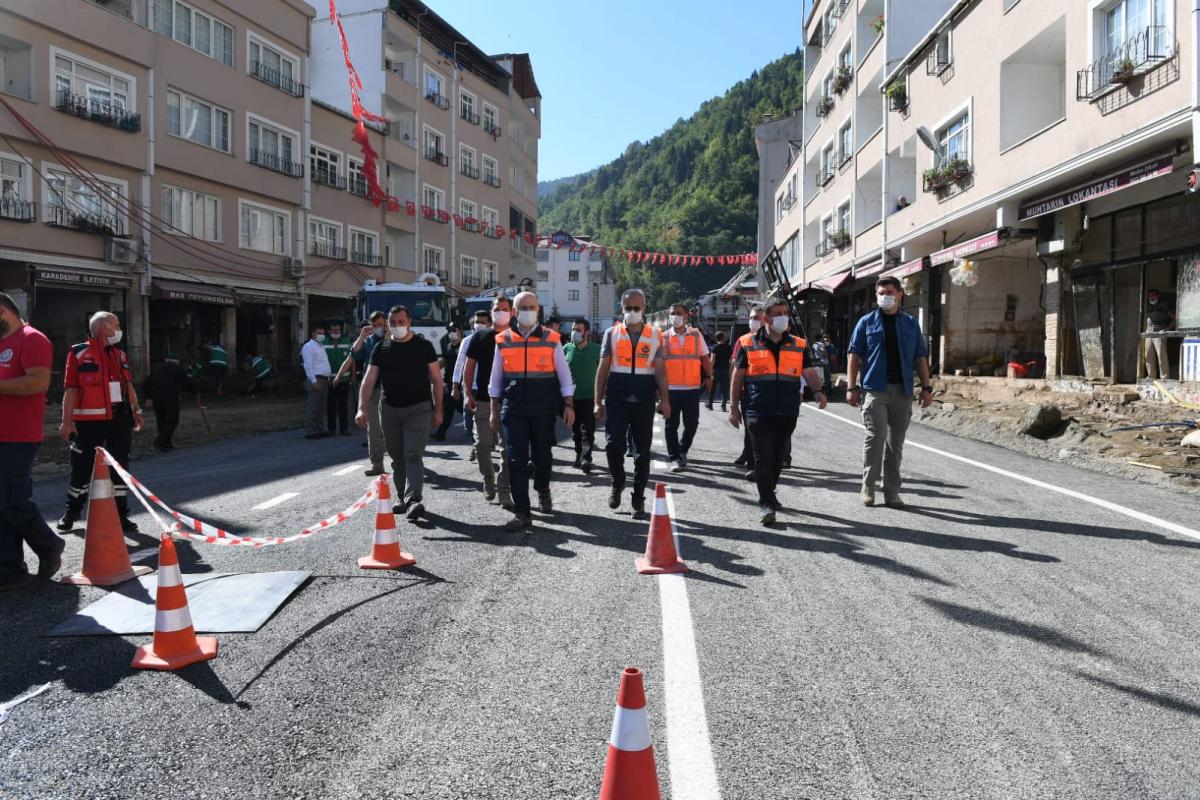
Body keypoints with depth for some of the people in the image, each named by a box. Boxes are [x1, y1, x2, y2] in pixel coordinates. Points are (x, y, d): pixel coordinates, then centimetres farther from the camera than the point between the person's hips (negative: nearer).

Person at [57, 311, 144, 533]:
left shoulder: (119, 354, 14)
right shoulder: (79, 353, -4)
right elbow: (71, 389, -7)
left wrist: (136, 410, 9)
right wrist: (67, 421, -11)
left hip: (120, 419, 5)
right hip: (90, 421, -5)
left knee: (120, 466, 8)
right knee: (83, 466, 4)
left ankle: (121, 515, 15)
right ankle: (72, 512, 23)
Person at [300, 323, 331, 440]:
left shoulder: (321, 346, 20)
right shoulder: (309, 346, -8)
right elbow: (308, 365, -15)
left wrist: (328, 378, 15)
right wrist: (313, 381, -20)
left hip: (324, 379, 9)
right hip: (316, 379, -9)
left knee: (322, 406, 12)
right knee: (313, 406, -8)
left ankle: (320, 428, 19)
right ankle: (311, 431, -7)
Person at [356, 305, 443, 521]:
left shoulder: (423, 346, 2)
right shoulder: (381, 348, 8)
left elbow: (436, 379, 3)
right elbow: (368, 380, 3)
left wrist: (438, 410, -2)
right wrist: (362, 408, -10)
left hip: (418, 408, -4)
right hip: (389, 409, 4)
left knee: (413, 454, -14)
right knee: (397, 458, 10)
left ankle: (414, 500, -22)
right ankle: (403, 499, 21)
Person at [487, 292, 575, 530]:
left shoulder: (551, 339, 1)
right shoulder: (503, 340, 5)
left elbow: (564, 374, 4)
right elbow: (496, 378, 11)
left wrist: (568, 405, -2)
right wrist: (494, 410, 9)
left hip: (544, 407, 0)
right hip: (513, 408, 0)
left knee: (542, 454, 9)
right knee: (516, 459, -5)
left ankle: (543, 490, 41)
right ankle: (522, 512, -1)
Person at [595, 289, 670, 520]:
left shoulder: (655, 335, 7)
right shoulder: (612, 334, 7)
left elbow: (660, 370, 4)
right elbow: (603, 369, 6)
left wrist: (664, 399, -7)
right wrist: (598, 401, 2)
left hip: (644, 402, 0)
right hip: (617, 400, 0)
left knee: (642, 451, 4)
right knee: (613, 445, -9)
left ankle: (638, 500, 14)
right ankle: (618, 484, 19)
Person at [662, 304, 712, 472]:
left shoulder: (696, 335, 8)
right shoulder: (664, 338, 4)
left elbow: (705, 358, 12)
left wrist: (709, 377, 2)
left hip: (692, 388, 1)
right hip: (670, 388, -1)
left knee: (692, 423, 5)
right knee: (672, 424, 1)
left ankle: (682, 450, 27)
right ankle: (674, 458, 9)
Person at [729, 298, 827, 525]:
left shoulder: (799, 345, 11)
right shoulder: (748, 344, 3)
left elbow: (809, 372, 7)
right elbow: (738, 376, 6)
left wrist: (818, 391, -14)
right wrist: (734, 407, 3)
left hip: (787, 413, 3)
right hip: (758, 412, -3)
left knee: (777, 457, 13)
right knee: (763, 459, -6)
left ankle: (769, 496, 30)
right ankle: (767, 504, -5)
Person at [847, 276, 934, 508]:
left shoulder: (911, 324, 13)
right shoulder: (867, 322, 6)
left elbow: (920, 358, 14)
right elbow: (854, 356, 3)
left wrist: (926, 387, 5)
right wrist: (852, 387, -5)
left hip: (903, 390, 3)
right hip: (874, 389, -3)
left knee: (896, 442, 6)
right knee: (876, 436, -14)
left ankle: (892, 492, 14)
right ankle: (868, 487, 0)